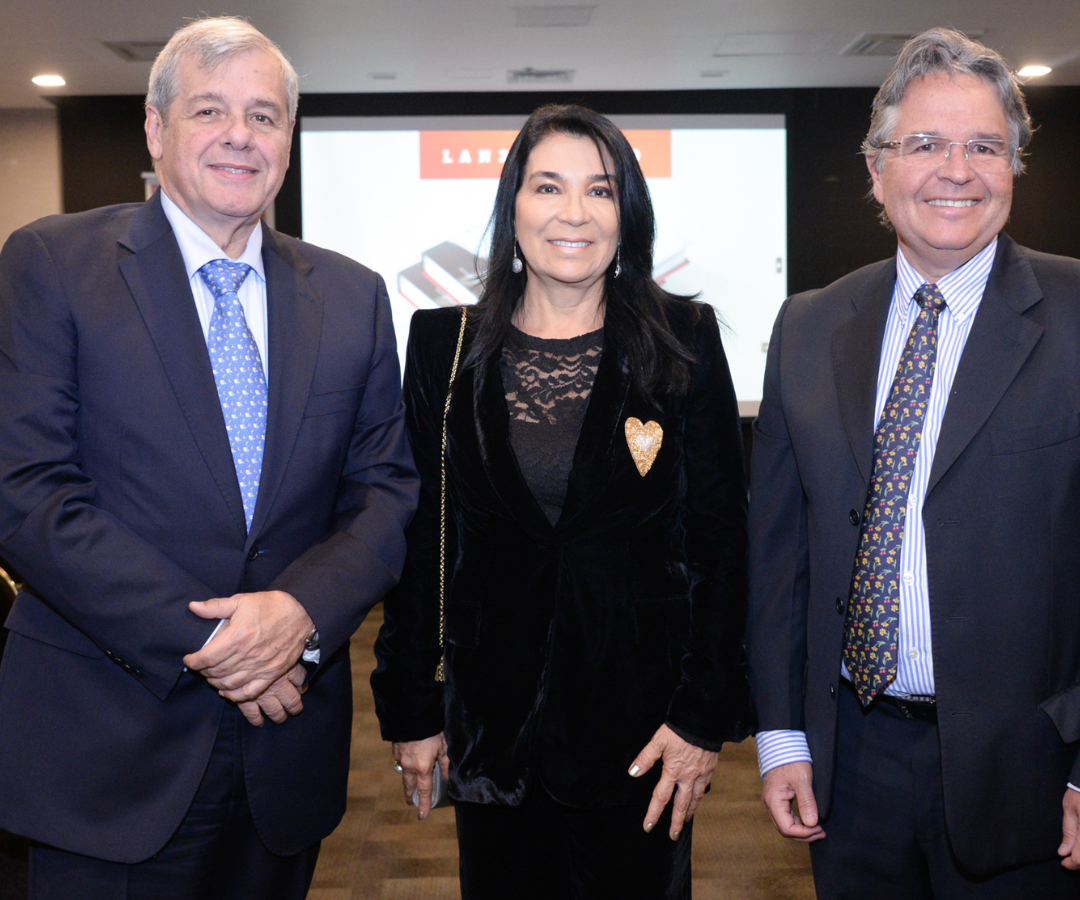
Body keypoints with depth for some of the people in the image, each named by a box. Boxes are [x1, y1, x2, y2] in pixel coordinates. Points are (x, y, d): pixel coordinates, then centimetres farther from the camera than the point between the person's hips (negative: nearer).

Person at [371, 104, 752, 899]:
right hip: (491, 719, 1)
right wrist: (411, 708, 2)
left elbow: (722, 538, -3)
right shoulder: (445, 346, 0)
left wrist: (706, 714, -6)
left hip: (639, 715, -1)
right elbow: (419, 535, 2)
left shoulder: (684, 342, -3)